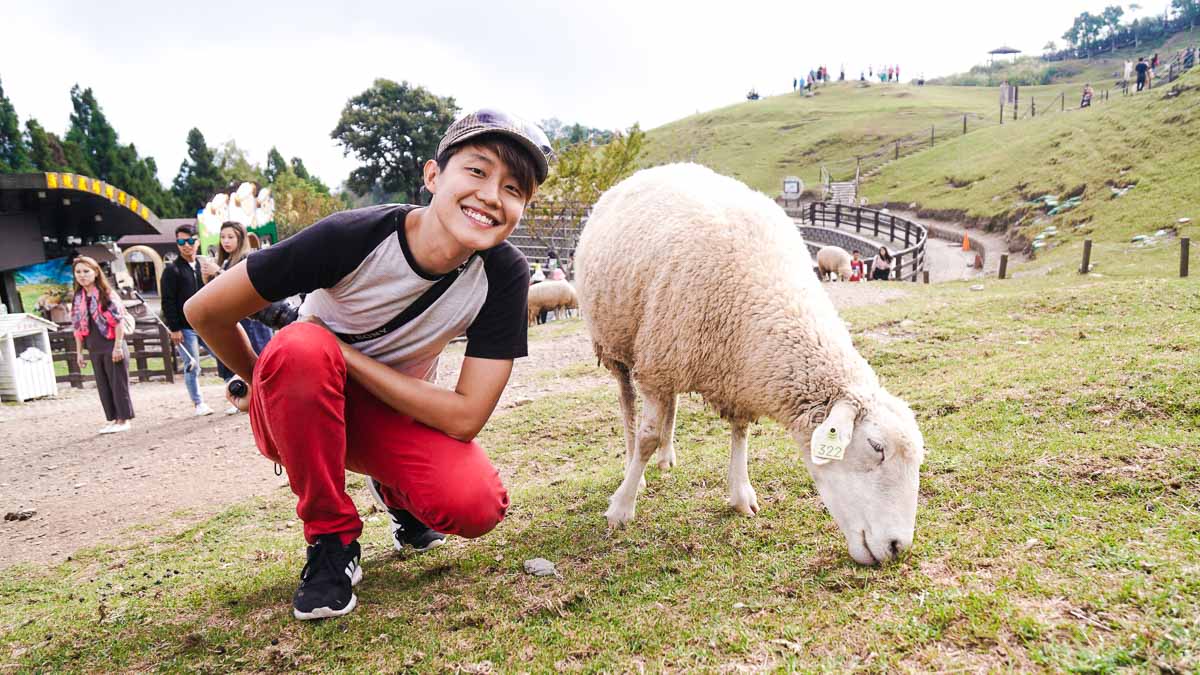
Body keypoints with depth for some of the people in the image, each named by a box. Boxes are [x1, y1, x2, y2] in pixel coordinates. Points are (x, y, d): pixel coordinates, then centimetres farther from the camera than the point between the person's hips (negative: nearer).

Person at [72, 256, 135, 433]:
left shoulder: (107, 294, -7)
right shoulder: (78, 299, 9)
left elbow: (118, 321, -12)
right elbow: (77, 327, 12)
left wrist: (118, 346, -17)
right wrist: (79, 352, 8)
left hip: (111, 345, -6)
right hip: (94, 349, 6)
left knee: (118, 383, -1)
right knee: (103, 386, 8)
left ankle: (123, 419, 6)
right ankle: (113, 419, 15)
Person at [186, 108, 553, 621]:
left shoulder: (504, 274, -19)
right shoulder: (353, 237, -27)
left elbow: (465, 418, -22)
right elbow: (204, 311, -16)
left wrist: (346, 355, -24)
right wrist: (265, 381, 0)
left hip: (400, 411, 2)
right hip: (302, 411, -1)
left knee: (476, 506, -27)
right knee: (302, 347, -36)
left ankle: (394, 491, 11)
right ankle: (331, 539, -14)